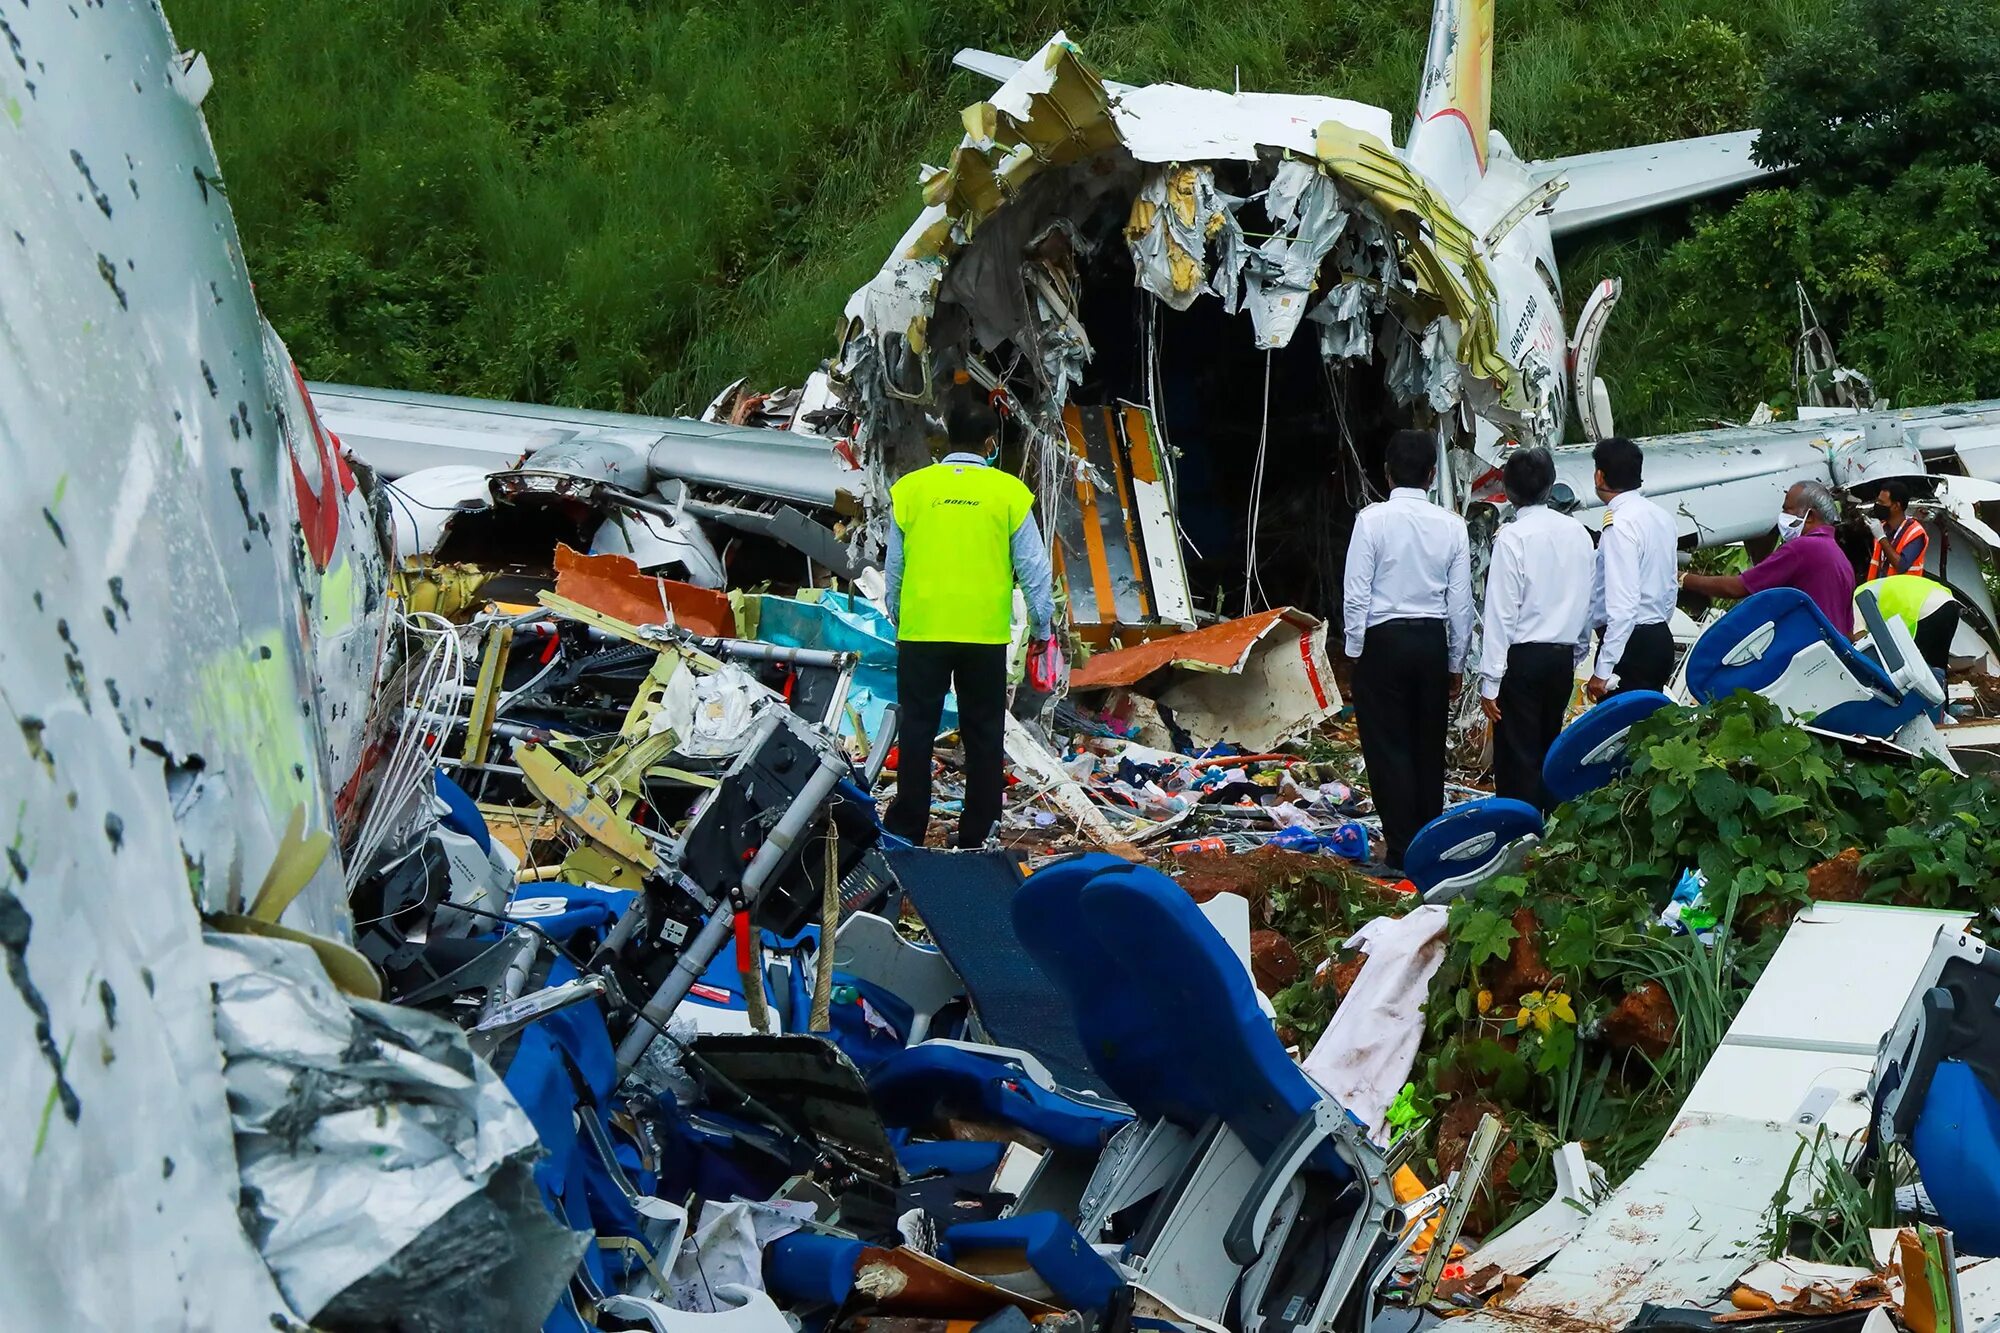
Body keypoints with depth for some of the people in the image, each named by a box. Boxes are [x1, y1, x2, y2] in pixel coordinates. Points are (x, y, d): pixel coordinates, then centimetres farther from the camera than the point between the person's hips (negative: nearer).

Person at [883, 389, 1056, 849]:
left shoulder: (911, 488, 1)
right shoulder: (1009, 492, -3)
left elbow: (894, 565, 9)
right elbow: (1033, 567, 1)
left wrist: (897, 616, 23)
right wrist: (1043, 625, 12)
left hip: (920, 631, 1)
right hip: (986, 634, -1)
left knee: (917, 730, 7)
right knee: (982, 734, 9)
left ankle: (907, 828, 9)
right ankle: (977, 834, 11)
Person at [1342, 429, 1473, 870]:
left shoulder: (1372, 519, -10)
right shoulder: (1451, 525, -1)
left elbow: (1356, 593, -10)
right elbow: (1461, 601, 4)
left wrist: (1355, 650, 0)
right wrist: (1456, 662, 13)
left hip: (1383, 640, -3)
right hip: (1432, 640, 4)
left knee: (1388, 749, 1)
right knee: (1429, 747, 12)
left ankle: (1401, 851, 0)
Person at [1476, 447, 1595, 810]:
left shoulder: (1512, 538, -13)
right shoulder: (1577, 532, 4)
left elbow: (1501, 613, -14)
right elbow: (1588, 602, 11)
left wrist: (1490, 681, -12)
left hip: (1522, 658, -6)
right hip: (1563, 657, 6)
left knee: (1517, 757, -2)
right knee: (1548, 750, 15)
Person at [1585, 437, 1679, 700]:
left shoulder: (1620, 524, -17)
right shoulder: (1660, 516, 10)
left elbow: (1623, 604, -22)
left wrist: (1603, 669, -22)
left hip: (1631, 643, -9)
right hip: (1661, 637, 9)